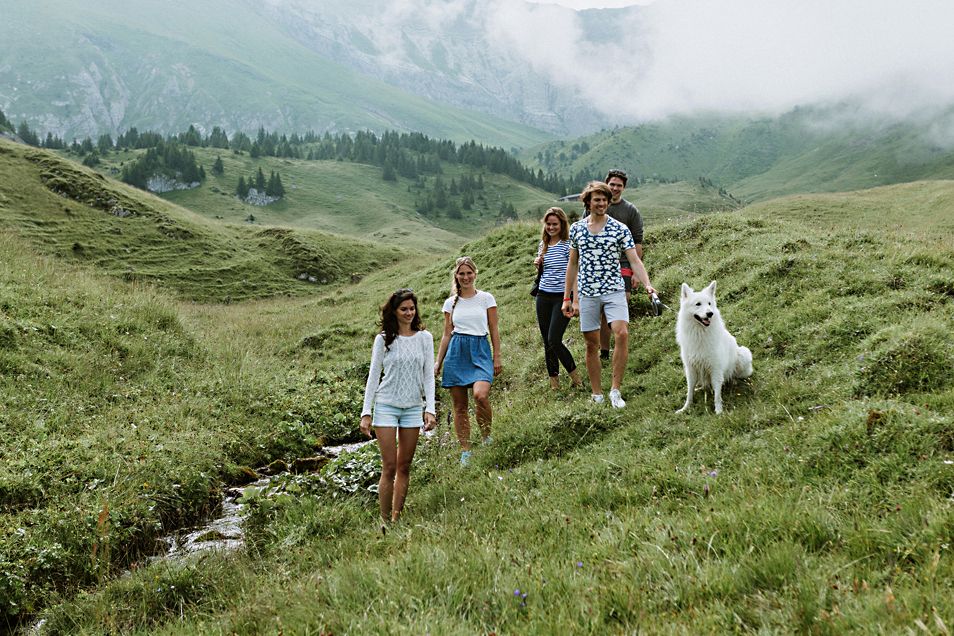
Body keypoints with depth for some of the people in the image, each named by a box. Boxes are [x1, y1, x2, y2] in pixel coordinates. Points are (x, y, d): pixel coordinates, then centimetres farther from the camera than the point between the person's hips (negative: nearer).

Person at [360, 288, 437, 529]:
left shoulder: (424, 338, 4)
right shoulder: (383, 339, 0)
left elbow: (428, 376, 4)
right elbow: (373, 376, 2)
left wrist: (430, 409, -5)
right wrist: (366, 413, -2)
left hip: (413, 408, 2)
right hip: (386, 407, -2)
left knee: (404, 467, 6)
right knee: (389, 467, -5)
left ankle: (396, 520, 14)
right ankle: (384, 521, 2)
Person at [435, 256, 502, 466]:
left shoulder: (486, 298, 5)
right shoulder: (451, 303, 11)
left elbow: (494, 330, 6)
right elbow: (447, 334, 14)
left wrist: (497, 357, 1)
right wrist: (438, 362, 12)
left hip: (480, 351, -3)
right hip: (456, 353, 3)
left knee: (480, 395, -25)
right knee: (459, 405, 3)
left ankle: (487, 436, -1)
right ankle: (465, 451, 11)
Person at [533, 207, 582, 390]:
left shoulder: (568, 245, -8)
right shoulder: (543, 245, 12)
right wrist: (537, 265, 1)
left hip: (562, 297, -6)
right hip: (543, 297, 6)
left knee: (554, 340, -12)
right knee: (547, 341, 8)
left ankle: (574, 373, 10)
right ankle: (554, 379, 19)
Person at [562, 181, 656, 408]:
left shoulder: (620, 229, 0)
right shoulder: (576, 229, 7)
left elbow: (634, 261, -4)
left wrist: (647, 284, -21)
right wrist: (567, 298, 13)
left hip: (614, 290, -2)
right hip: (587, 293, 2)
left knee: (622, 334, -21)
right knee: (592, 344, 5)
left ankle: (615, 389, -10)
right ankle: (597, 395, 17)